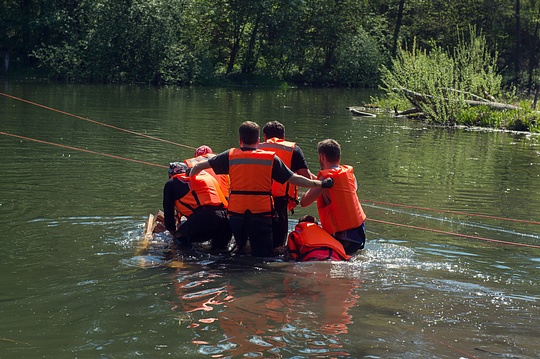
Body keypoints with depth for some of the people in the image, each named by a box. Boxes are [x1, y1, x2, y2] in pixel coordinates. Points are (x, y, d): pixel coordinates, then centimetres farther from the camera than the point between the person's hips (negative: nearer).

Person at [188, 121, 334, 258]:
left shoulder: (230, 156, 4)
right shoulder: (271, 158, 2)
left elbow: (198, 166, 8)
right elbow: (294, 179, -1)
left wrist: (191, 178, 28)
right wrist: (320, 183, 8)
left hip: (236, 213, 2)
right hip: (261, 214, -2)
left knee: (240, 248, 24)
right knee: (263, 255, -2)